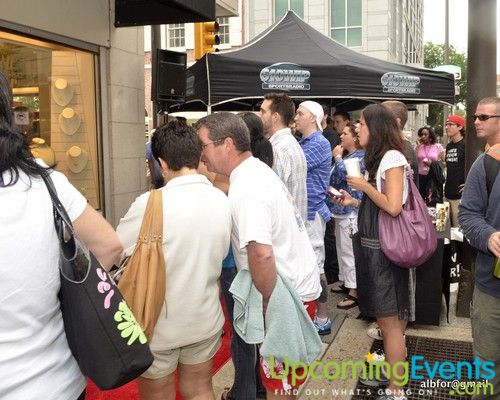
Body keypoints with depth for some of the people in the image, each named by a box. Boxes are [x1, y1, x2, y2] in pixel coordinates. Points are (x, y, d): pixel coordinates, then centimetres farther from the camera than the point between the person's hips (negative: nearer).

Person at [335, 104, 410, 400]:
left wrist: (364, 185, -12)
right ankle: (390, 372, 30)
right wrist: (354, 202, 10)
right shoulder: (379, 159, 15)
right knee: (386, 318, 17)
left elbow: (393, 207, -22)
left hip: (384, 249, -9)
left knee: (389, 319, -2)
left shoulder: (393, 157, -13)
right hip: (373, 246, 9)